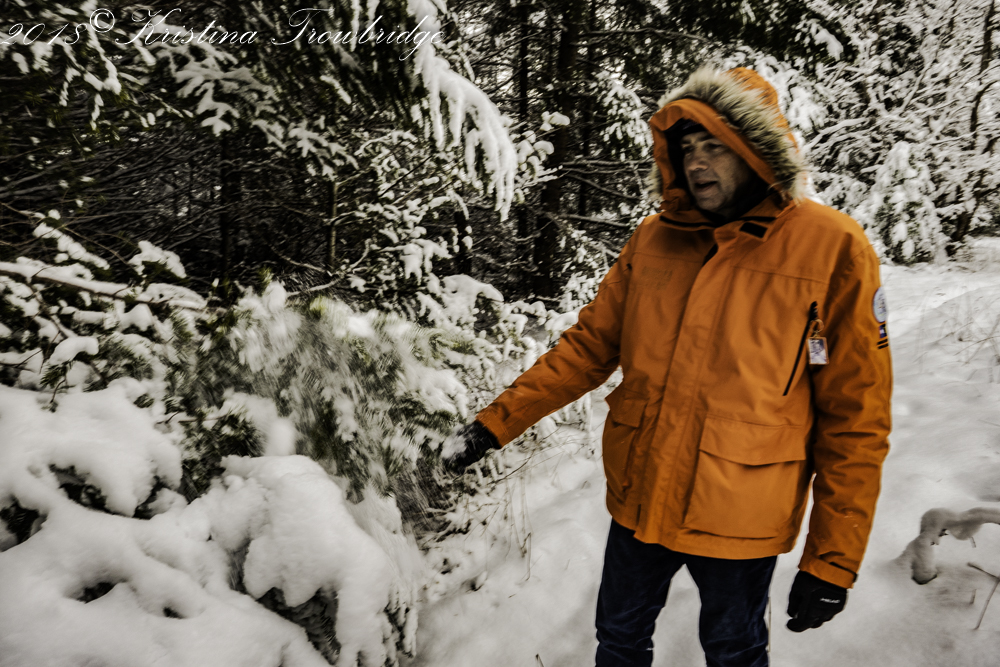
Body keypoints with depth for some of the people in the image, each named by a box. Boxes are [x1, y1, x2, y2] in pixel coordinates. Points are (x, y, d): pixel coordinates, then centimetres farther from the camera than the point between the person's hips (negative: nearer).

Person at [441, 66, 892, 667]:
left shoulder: (831, 249, -14)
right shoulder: (653, 240, -2)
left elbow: (855, 417, -12)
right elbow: (588, 347, 4)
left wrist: (833, 561, -11)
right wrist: (496, 423, -2)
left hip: (737, 521, -3)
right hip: (640, 500, 4)